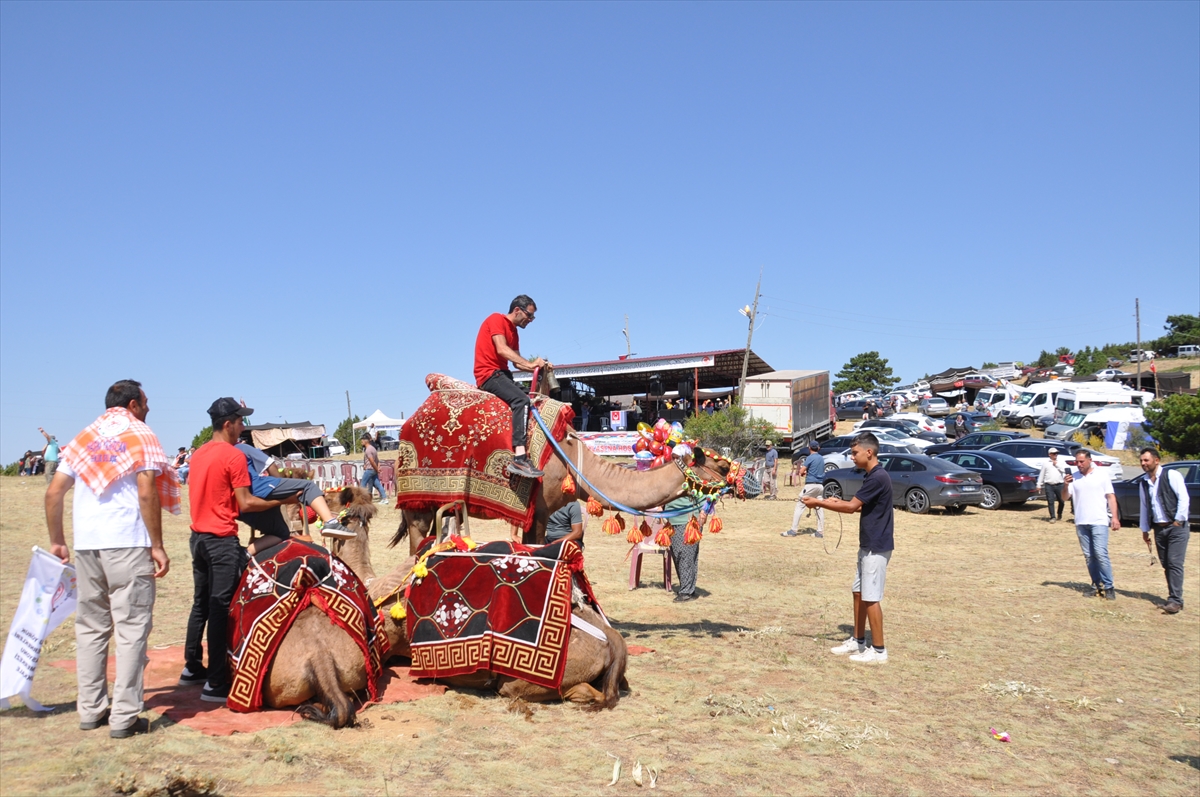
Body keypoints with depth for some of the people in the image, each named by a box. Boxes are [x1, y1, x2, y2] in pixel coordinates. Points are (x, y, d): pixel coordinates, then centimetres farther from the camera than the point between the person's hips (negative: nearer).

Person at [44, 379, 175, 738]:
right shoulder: (141, 435, 0)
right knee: (131, 629, -1)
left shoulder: (83, 438, 17)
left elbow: (53, 492, 12)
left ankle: (91, 710, 20)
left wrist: (57, 542, 20)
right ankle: (124, 717, -1)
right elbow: (147, 494, -11)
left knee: (90, 627, 15)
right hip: (127, 545, -6)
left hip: (85, 545, 6)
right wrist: (157, 546, -8)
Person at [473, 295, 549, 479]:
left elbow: (517, 362, 14)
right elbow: (501, 349, -20)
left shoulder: (513, 331, 21)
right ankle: (519, 458, -41)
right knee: (521, 399, -30)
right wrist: (530, 363, -23)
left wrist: (536, 367, -5)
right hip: (489, 373, -10)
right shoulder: (496, 319, -6)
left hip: (502, 374, 10)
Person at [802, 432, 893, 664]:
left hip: (877, 546, -10)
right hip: (868, 545, 10)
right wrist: (836, 502, 9)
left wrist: (819, 502, -14)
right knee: (858, 592, 15)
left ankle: (878, 650, 4)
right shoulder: (872, 476, 11)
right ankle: (857, 641, 25)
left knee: (871, 597, -4)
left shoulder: (878, 477, -20)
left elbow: (851, 507, -20)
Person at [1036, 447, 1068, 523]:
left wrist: (1057, 464, -3)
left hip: (1059, 485, 1)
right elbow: (1041, 474, 10)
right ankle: (1052, 517, -3)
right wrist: (1039, 485, 6)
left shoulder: (1060, 463, 14)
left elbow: (1064, 470, -4)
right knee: (1050, 501, -6)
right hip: (1049, 485, -1)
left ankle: (1059, 515, 30)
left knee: (1061, 501, 6)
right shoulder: (1045, 464, 10)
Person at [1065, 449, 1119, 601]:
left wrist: (1115, 517, -6)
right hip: (1081, 523, 4)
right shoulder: (1073, 478, 8)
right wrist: (1065, 486, -17)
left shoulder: (1101, 475, 3)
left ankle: (1108, 587, -5)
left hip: (1099, 522, -4)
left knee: (1101, 554, -12)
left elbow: (1111, 497, 2)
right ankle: (1097, 585, 14)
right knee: (1089, 556, 7)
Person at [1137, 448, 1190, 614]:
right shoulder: (1144, 483, 12)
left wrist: (1178, 521, -14)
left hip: (1176, 527, -7)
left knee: (1175, 563, -10)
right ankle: (1174, 598, 15)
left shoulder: (1171, 475, -8)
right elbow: (1145, 507, 18)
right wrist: (1144, 529, 18)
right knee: (1166, 565, 7)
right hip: (1159, 529, 7)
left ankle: (1175, 600, -9)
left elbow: (1184, 498, -13)